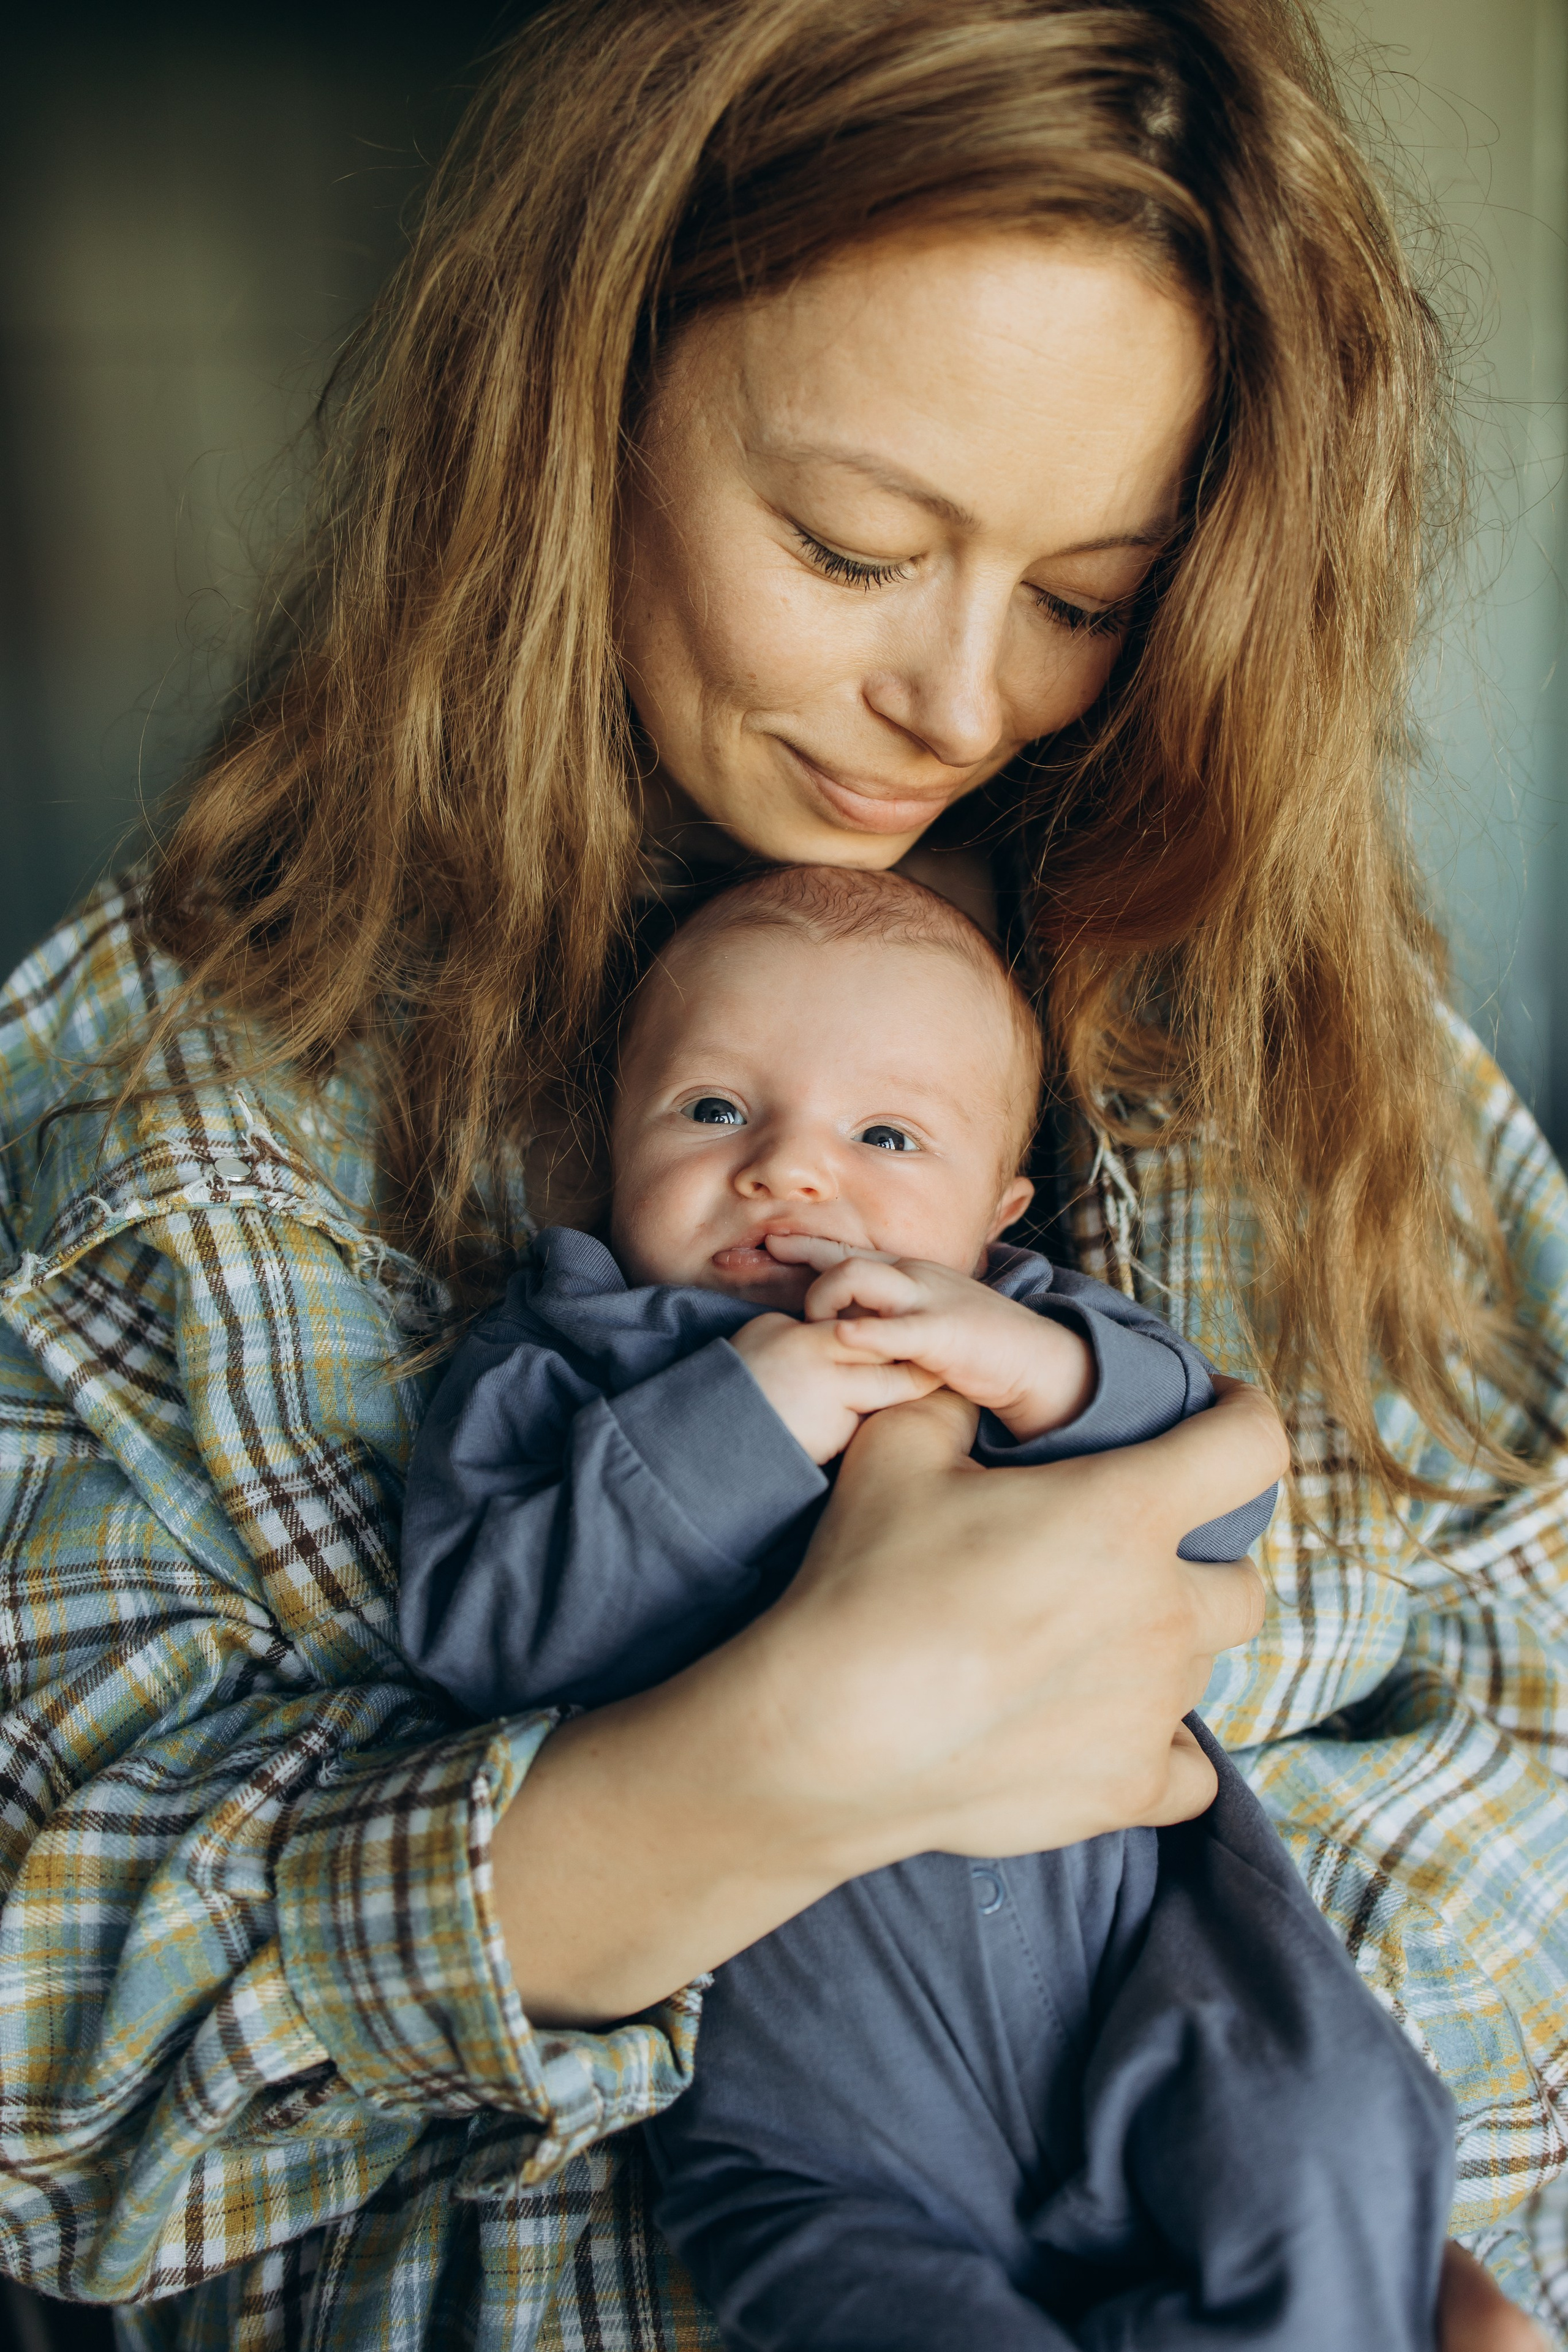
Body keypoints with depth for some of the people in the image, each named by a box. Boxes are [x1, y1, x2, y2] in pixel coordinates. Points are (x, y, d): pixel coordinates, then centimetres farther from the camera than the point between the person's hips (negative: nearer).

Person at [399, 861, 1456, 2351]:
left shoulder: (1029, 1335, 14)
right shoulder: (555, 1367, 8)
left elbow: (1222, 1504, 2)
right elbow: (473, 1630, -7)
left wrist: (1053, 1376, -16)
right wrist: (733, 1427, -14)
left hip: (1121, 1899, 2)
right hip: (783, 1991, -2)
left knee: (1327, 2135, -19)